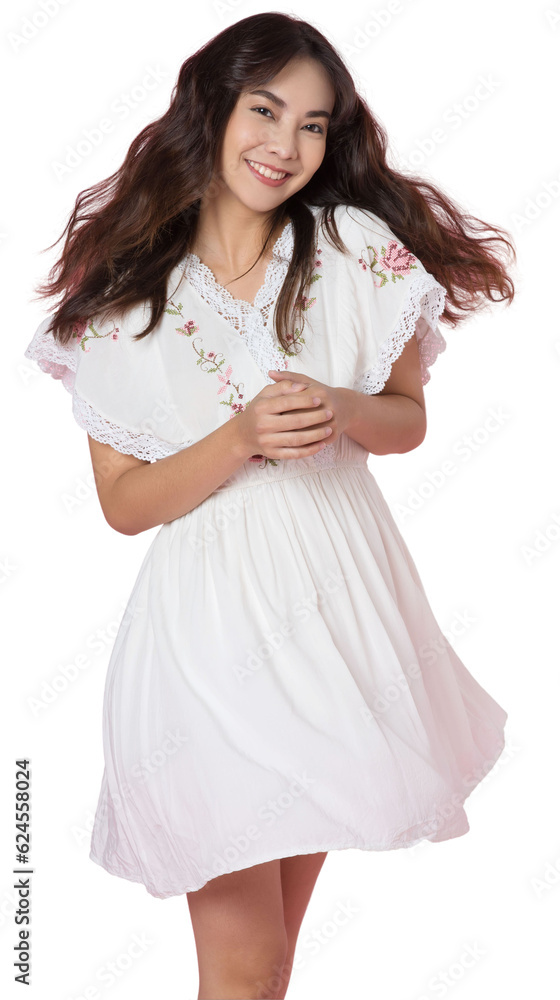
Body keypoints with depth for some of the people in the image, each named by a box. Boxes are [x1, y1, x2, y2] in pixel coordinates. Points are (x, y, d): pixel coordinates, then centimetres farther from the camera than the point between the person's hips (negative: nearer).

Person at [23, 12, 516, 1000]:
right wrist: (243, 437, -20)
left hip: (339, 598, 2)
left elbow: (408, 420, 9)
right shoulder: (122, 290, -4)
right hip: (208, 614, -2)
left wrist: (341, 408, -14)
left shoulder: (357, 250, 0)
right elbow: (123, 502, -3)